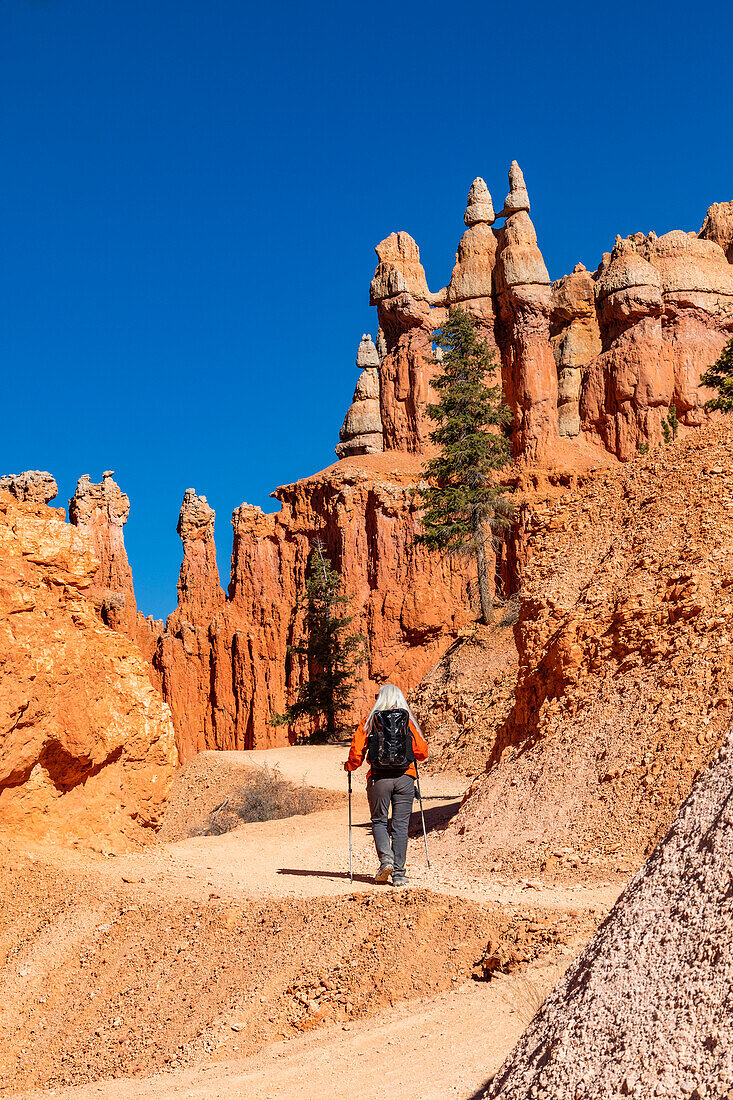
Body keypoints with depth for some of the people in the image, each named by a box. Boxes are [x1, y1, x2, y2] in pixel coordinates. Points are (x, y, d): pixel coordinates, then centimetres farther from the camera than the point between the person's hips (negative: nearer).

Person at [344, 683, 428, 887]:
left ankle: (385, 857, -7)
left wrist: (349, 766, 17)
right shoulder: (408, 721, 3)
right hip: (405, 778, 1)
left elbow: (356, 752, -3)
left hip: (378, 778, -1)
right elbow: (422, 752, 3)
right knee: (400, 825, 6)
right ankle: (398, 873, 5)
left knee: (379, 821, 15)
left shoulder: (369, 721, 0)